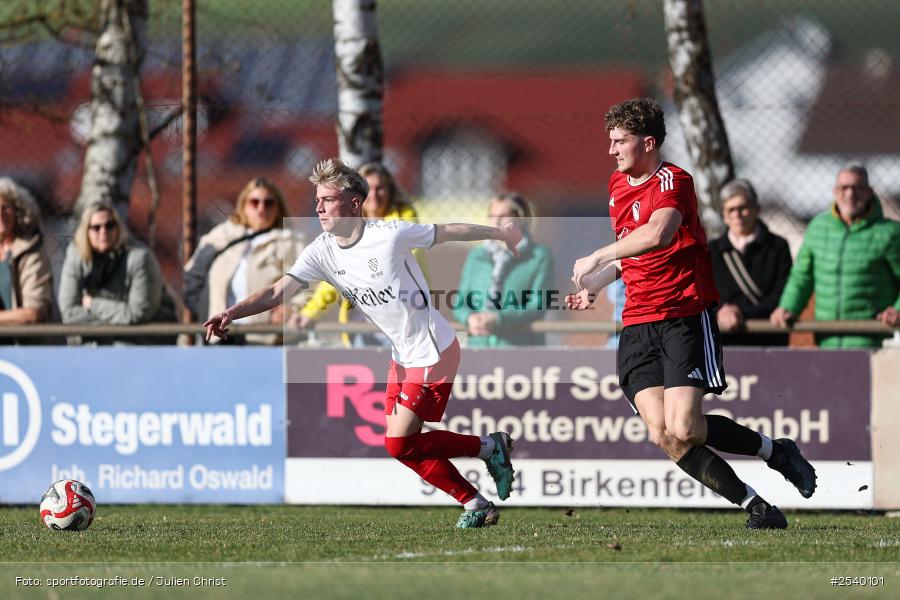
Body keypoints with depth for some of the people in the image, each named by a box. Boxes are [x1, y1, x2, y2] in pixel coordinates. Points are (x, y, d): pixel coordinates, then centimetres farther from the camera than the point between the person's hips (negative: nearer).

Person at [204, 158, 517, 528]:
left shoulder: (390, 234, -21)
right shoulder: (321, 252, -5)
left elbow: (448, 232, -6)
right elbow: (278, 292, -12)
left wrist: (499, 233, 8)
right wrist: (232, 313, -28)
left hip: (433, 353, -7)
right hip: (402, 357, 7)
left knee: (399, 444, -11)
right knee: (404, 446, 6)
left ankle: (488, 447, 7)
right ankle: (475, 504, 19)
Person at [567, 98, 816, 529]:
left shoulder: (672, 180, -10)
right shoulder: (617, 185, 17)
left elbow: (658, 234, -32)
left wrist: (596, 258, -28)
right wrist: (593, 288, 16)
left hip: (685, 318, -7)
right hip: (637, 325, 7)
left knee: (683, 429, -20)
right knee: (663, 436, -12)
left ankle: (775, 450, 6)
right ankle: (755, 506, -4)